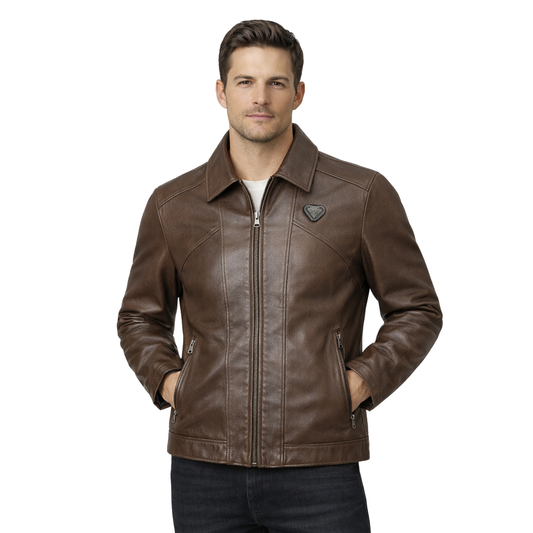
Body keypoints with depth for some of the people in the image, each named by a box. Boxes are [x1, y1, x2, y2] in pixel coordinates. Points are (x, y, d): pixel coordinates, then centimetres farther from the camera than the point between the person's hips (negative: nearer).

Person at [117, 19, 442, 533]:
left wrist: (362, 383, -4)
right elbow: (140, 316, 21)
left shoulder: (363, 195, 1)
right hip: (204, 467, 2)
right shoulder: (171, 205, 7)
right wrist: (165, 380, 4)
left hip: (319, 471, -2)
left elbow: (416, 310, 9)